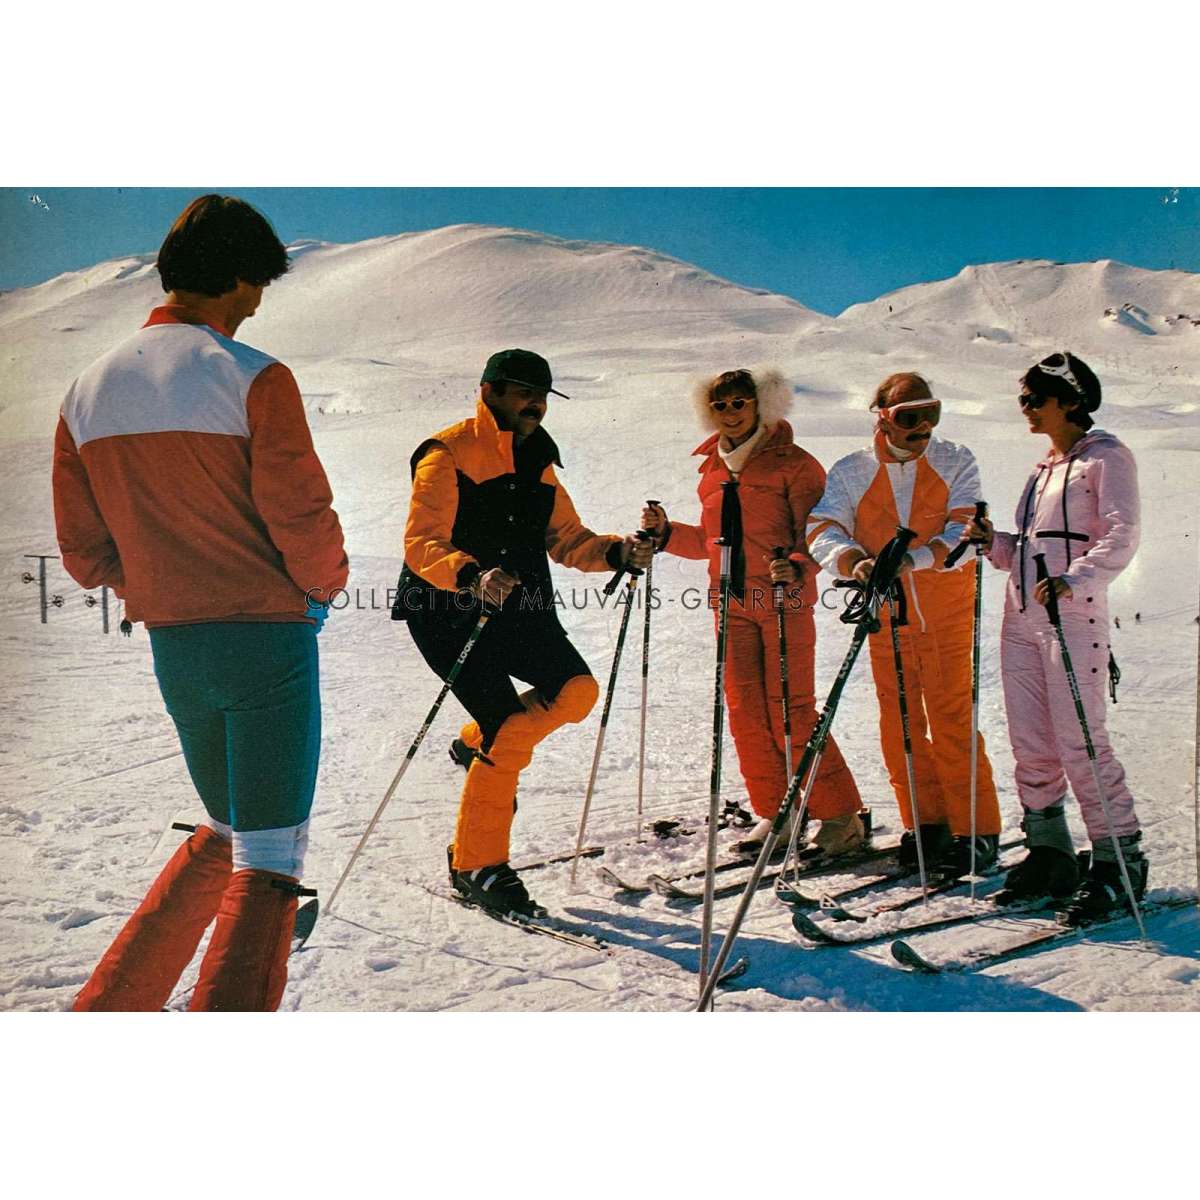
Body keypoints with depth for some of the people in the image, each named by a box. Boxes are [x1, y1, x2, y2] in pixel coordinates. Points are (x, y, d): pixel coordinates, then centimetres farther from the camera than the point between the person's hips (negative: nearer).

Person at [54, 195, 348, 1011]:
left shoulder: (89, 393, 7)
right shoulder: (254, 378, -12)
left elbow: (85, 554, 8)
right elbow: (302, 519, -13)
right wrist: (326, 581, 7)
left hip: (173, 650, 7)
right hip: (268, 637, -6)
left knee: (225, 833, 24)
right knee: (269, 857, -1)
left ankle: (107, 1008, 23)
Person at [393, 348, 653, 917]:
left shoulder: (536, 463, 15)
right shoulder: (449, 455, -9)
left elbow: (566, 539, 14)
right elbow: (422, 544, -18)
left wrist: (617, 550, -5)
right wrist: (472, 576, -37)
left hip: (517, 611, 7)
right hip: (450, 614, -7)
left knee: (576, 690, -9)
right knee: (510, 735, -13)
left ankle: (479, 744, 18)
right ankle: (475, 868, 3)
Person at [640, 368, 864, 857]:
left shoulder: (794, 464, -6)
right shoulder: (711, 467, 13)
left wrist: (796, 567, -28)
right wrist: (667, 532, 6)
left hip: (785, 603, -6)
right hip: (732, 605, 6)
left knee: (791, 712, -8)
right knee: (745, 710, 4)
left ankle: (840, 814, 7)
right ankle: (776, 813, 16)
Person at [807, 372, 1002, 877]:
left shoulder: (956, 463, -1)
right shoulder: (849, 472, 1)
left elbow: (966, 531, -13)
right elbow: (823, 530, -12)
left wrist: (916, 556, -32)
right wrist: (852, 560, -34)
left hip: (946, 618, -2)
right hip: (886, 620, 2)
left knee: (952, 723, -5)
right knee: (899, 726, 7)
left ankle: (976, 831, 7)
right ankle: (926, 822, 23)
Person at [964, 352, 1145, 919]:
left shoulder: (1106, 457, -1)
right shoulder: (1044, 468, 21)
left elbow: (1120, 537, -14)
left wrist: (1075, 579, -30)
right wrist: (993, 542, 2)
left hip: (1073, 616, -7)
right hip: (1022, 616, 7)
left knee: (1080, 741, -9)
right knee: (1030, 744, 6)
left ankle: (1118, 858, 2)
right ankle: (1048, 851, 17)